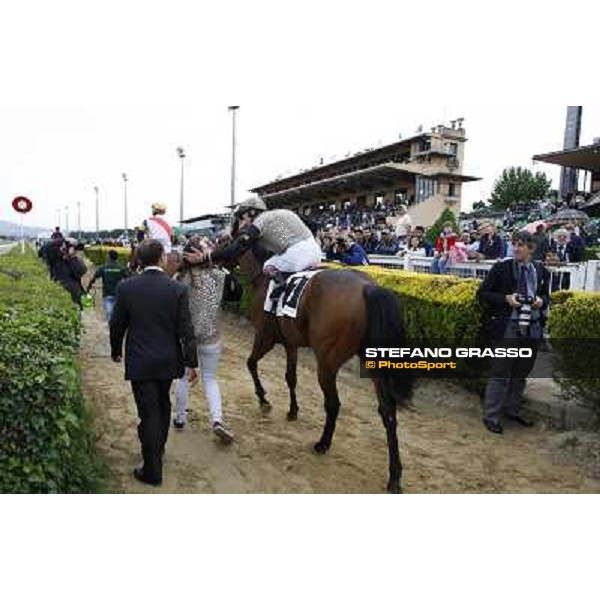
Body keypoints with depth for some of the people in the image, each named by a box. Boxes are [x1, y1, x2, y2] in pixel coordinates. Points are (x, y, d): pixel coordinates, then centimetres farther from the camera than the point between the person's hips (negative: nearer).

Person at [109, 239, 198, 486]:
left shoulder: (126, 287, -10)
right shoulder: (178, 288, -11)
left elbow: (117, 325, 0)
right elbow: (186, 329, -9)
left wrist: (116, 351, 18)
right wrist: (192, 362, -2)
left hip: (140, 362, -1)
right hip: (168, 361, 2)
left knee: (149, 413, 5)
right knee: (162, 405, 23)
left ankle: (152, 470, 12)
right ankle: (159, 449, 42)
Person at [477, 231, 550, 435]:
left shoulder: (541, 271, 6)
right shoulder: (501, 268, -5)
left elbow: (546, 295, 18)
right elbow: (482, 294, -3)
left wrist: (542, 300, -5)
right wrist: (506, 298, -18)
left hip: (532, 329, 5)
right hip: (507, 328, -4)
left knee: (521, 373, 16)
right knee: (500, 373, -1)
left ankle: (513, 410, 32)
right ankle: (491, 416, 9)